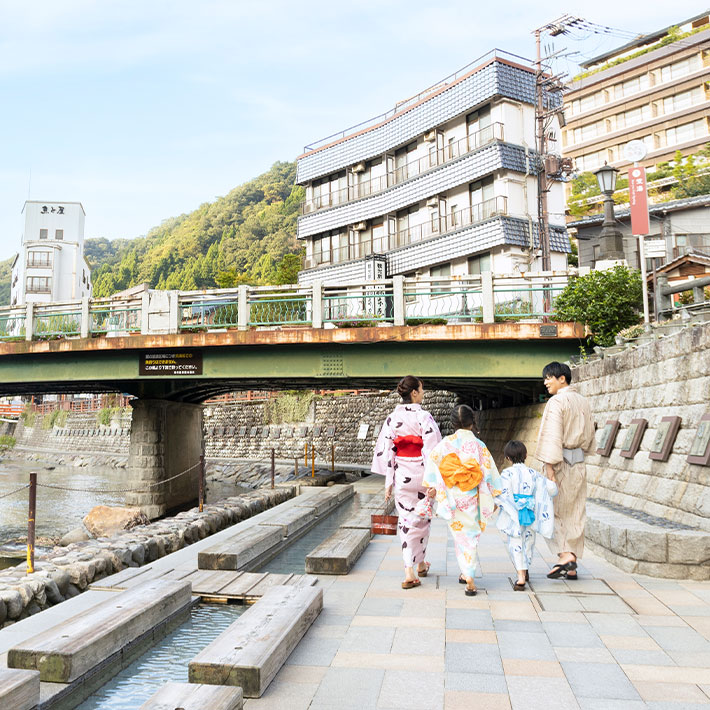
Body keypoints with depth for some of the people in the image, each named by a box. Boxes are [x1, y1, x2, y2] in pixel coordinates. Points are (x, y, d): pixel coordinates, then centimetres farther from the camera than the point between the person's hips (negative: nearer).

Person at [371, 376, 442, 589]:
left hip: (401, 475, 3)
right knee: (422, 519, 17)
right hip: (421, 474, -2)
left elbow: (386, 450, -1)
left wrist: (389, 482, 5)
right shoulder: (423, 417, -12)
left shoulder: (392, 418, 0)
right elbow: (432, 450, -15)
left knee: (406, 520, 7)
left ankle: (409, 572, 0)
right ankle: (421, 564, 32)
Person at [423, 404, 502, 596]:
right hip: (472, 498, 0)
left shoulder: (447, 443, -5)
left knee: (460, 535, 10)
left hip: (452, 497, 0)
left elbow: (432, 460, -14)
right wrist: (494, 497, 6)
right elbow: (490, 472, -3)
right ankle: (467, 573, 12)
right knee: (471, 534, 12)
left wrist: (432, 486, -10)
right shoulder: (479, 445, -5)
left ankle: (468, 576, 10)